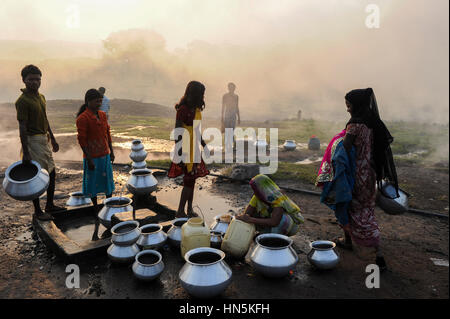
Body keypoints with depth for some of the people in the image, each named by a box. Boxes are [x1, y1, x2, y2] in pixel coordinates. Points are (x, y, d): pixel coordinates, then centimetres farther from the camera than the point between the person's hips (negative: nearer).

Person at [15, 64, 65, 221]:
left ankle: (50, 205, 28)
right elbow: (22, 127, -20)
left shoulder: (41, 97, 11)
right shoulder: (22, 101, -16)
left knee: (52, 172, 14)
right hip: (32, 140, -9)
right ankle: (38, 211, 12)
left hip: (44, 139, 9)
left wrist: (53, 139, 21)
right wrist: (25, 152, -23)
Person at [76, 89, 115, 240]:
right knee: (93, 183, 9)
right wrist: (89, 159, -18)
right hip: (92, 157, -6)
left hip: (105, 154, 6)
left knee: (108, 180, 15)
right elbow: (82, 140, -17)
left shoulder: (102, 115, 5)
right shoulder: (83, 118, -16)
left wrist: (111, 151, 12)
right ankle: (96, 210, 25)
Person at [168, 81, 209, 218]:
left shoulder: (196, 108, 10)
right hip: (185, 148, -9)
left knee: (192, 178, 12)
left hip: (194, 148, 9)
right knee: (189, 178, -6)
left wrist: (203, 144, 24)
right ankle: (180, 211, 7)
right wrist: (180, 152, -21)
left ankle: (189, 210, 23)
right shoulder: (183, 109, -17)